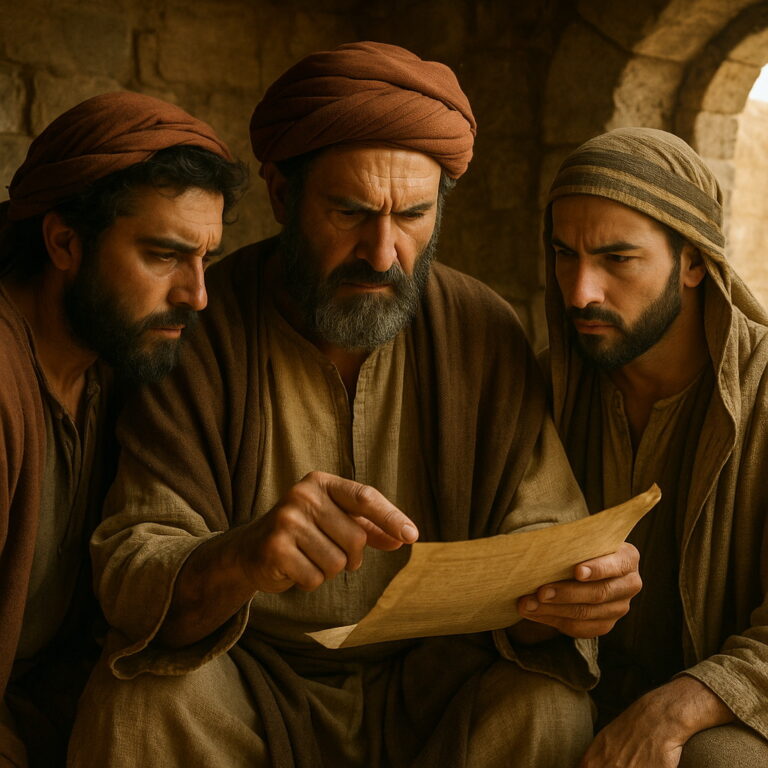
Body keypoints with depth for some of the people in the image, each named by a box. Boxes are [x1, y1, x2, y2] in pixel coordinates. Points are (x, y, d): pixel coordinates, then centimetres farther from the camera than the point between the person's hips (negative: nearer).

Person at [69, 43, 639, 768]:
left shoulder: (482, 333, -6)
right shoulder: (200, 326, -12)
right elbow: (129, 568, -18)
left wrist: (570, 583, -32)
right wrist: (235, 561, -43)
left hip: (432, 680, 2)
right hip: (253, 680, -2)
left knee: (548, 707, -26)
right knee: (140, 701, -31)